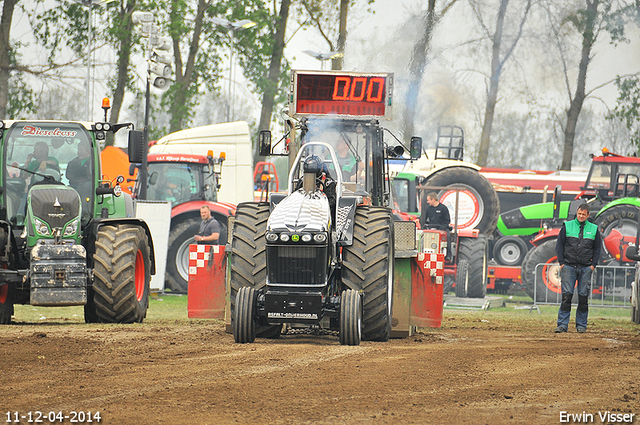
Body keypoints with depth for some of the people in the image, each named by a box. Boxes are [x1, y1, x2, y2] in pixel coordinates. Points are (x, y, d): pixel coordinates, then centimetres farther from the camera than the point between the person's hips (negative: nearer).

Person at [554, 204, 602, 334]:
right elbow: (559, 245, 6)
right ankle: (562, 324, -7)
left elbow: (597, 248, 13)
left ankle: (581, 325, 10)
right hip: (569, 267, -1)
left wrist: (593, 264, 2)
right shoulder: (567, 226, 6)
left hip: (586, 268, 1)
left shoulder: (593, 229, 9)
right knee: (566, 296, -7)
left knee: (583, 297, 2)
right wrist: (561, 263, -2)